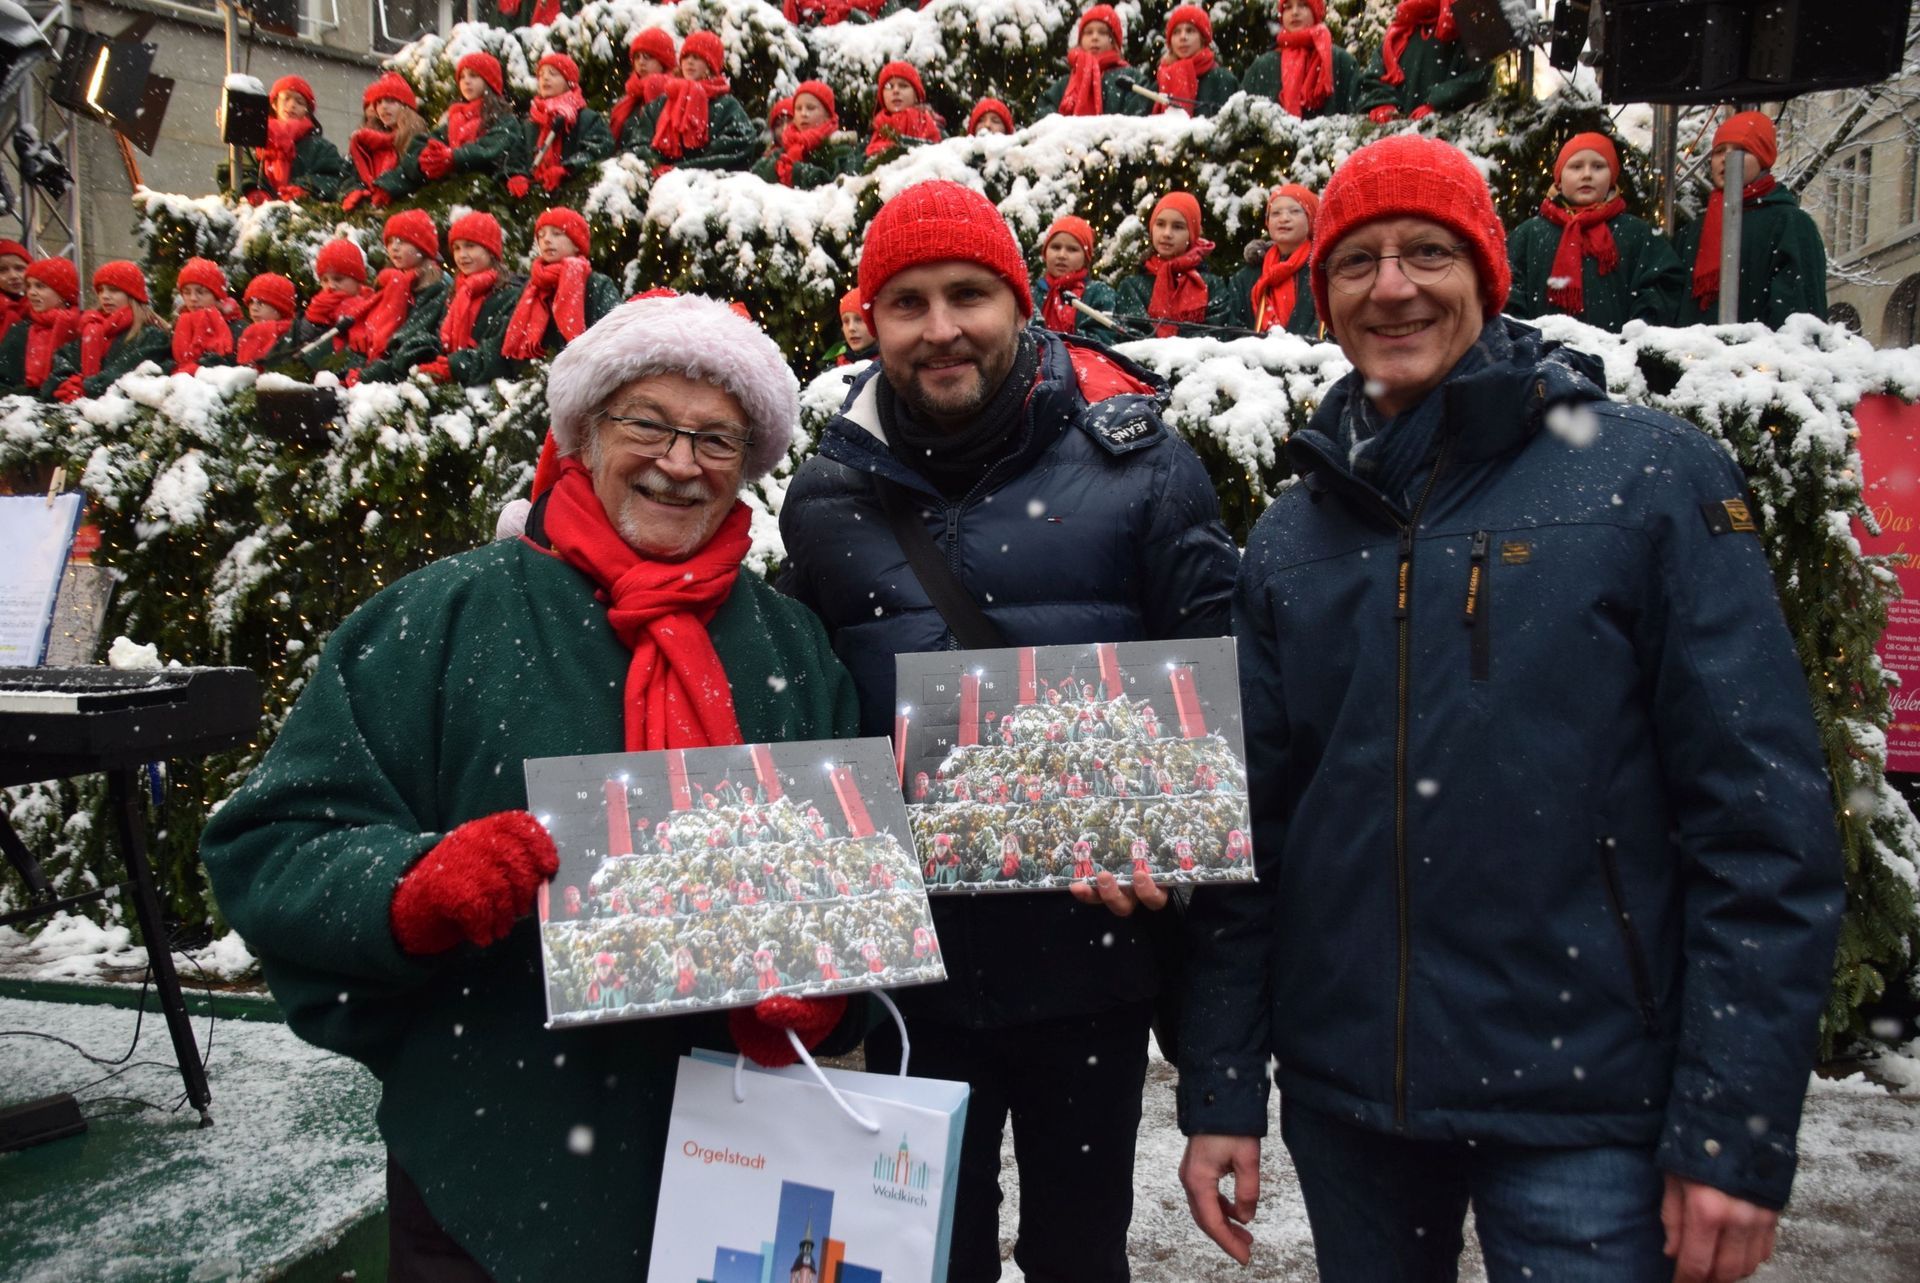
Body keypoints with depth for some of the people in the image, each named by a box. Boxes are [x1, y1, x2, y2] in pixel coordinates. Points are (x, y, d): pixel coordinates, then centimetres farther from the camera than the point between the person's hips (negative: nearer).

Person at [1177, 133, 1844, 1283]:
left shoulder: (1655, 479, -6)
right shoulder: (1291, 539, 4)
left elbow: (1765, 821, -9)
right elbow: (1247, 824, 5)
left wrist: (1737, 1132, -11)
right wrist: (1221, 1093, 5)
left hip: (1585, 1105, -4)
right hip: (1343, 1098, 4)